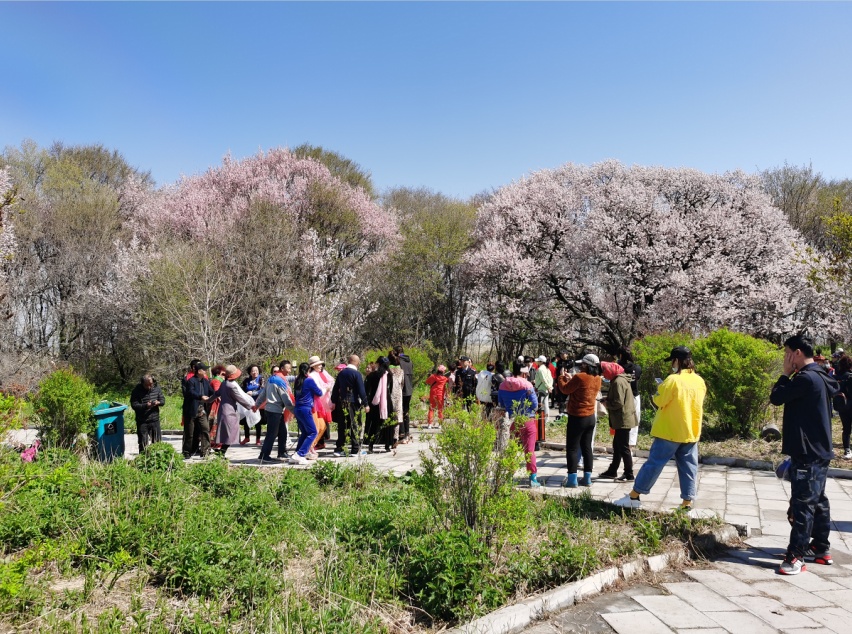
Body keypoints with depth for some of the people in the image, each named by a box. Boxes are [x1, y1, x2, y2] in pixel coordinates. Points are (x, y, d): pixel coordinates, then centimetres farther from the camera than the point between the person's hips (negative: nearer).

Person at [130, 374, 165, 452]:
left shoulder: (156, 389, 3)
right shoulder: (136, 391, -9)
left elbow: (163, 400, 9)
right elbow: (134, 405, -13)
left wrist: (158, 402, -15)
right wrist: (145, 406, -27)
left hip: (155, 420, 4)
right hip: (142, 422, -4)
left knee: (157, 442, 12)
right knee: (143, 443, 2)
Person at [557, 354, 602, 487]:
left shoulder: (580, 377, -20)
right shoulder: (597, 379, 3)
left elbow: (565, 389, -8)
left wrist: (562, 377, 8)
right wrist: (571, 379, 15)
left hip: (577, 417, -7)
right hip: (591, 417, 7)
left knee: (572, 448, 1)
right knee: (587, 448, 13)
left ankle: (572, 479, 0)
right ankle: (587, 478, 16)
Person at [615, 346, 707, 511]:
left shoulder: (673, 380, -16)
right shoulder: (700, 381, 4)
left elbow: (659, 401, -11)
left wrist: (661, 388, 7)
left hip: (671, 431, -6)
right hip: (691, 431, 6)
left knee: (654, 463, -1)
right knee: (688, 467, 9)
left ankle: (634, 497, 4)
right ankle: (687, 503, 11)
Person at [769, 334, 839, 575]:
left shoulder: (805, 378, -20)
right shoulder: (820, 377, 12)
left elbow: (775, 398, -14)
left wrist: (786, 374, -5)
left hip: (807, 453, -10)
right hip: (819, 450, 10)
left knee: (802, 504, -8)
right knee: (818, 501, 16)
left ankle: (796, 556, -5)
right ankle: (821, 548, 25)